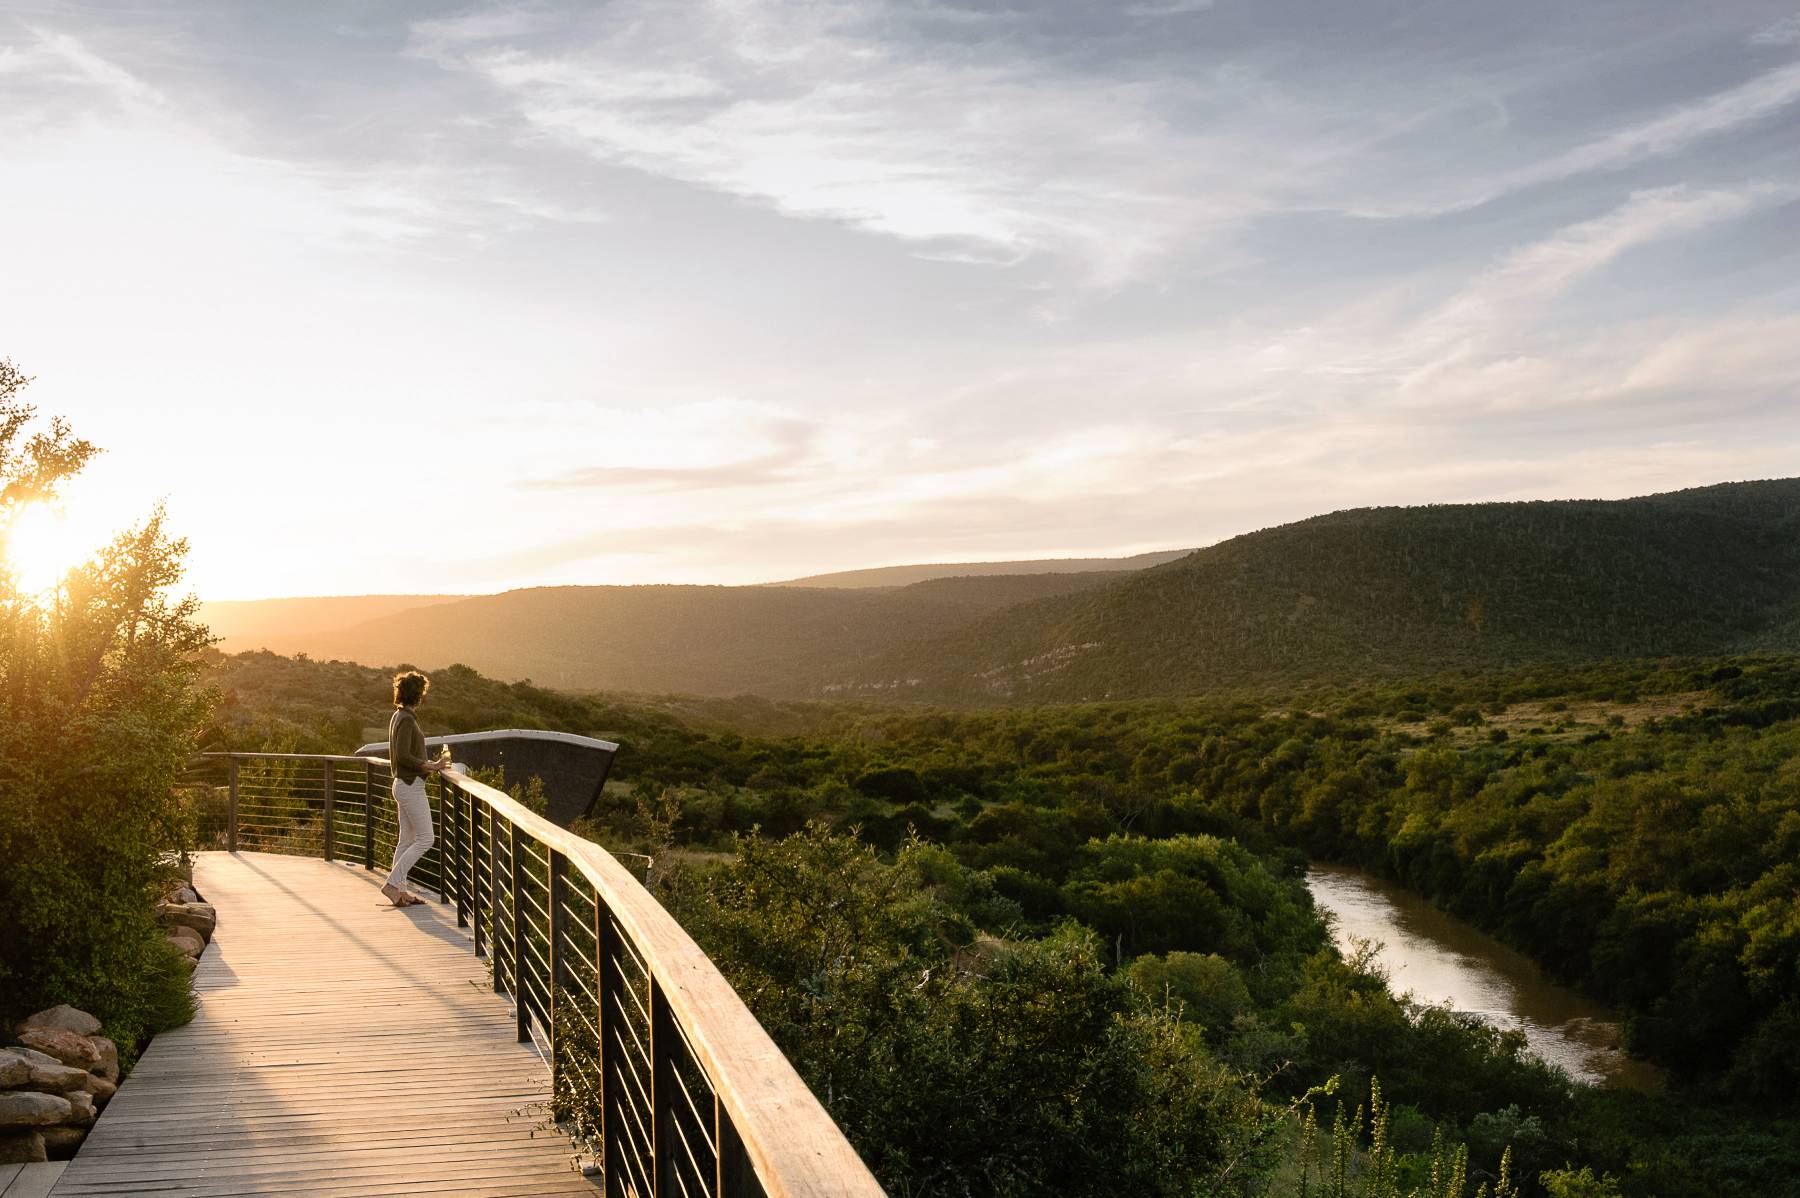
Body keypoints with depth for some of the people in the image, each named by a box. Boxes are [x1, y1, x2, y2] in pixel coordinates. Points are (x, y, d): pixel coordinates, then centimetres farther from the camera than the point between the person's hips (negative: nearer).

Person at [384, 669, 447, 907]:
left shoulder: (398, 717, 13)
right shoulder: (406, 719, -16)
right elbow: (403, 756, -22)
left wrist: (428, 764, 16)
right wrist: (430, 766, -17)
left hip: (404, 783, 10)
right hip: (411, 786, -10)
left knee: (406, 840, 12)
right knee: (424, 839, -7)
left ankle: (400, 889, 15)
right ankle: (392, 884, -7)